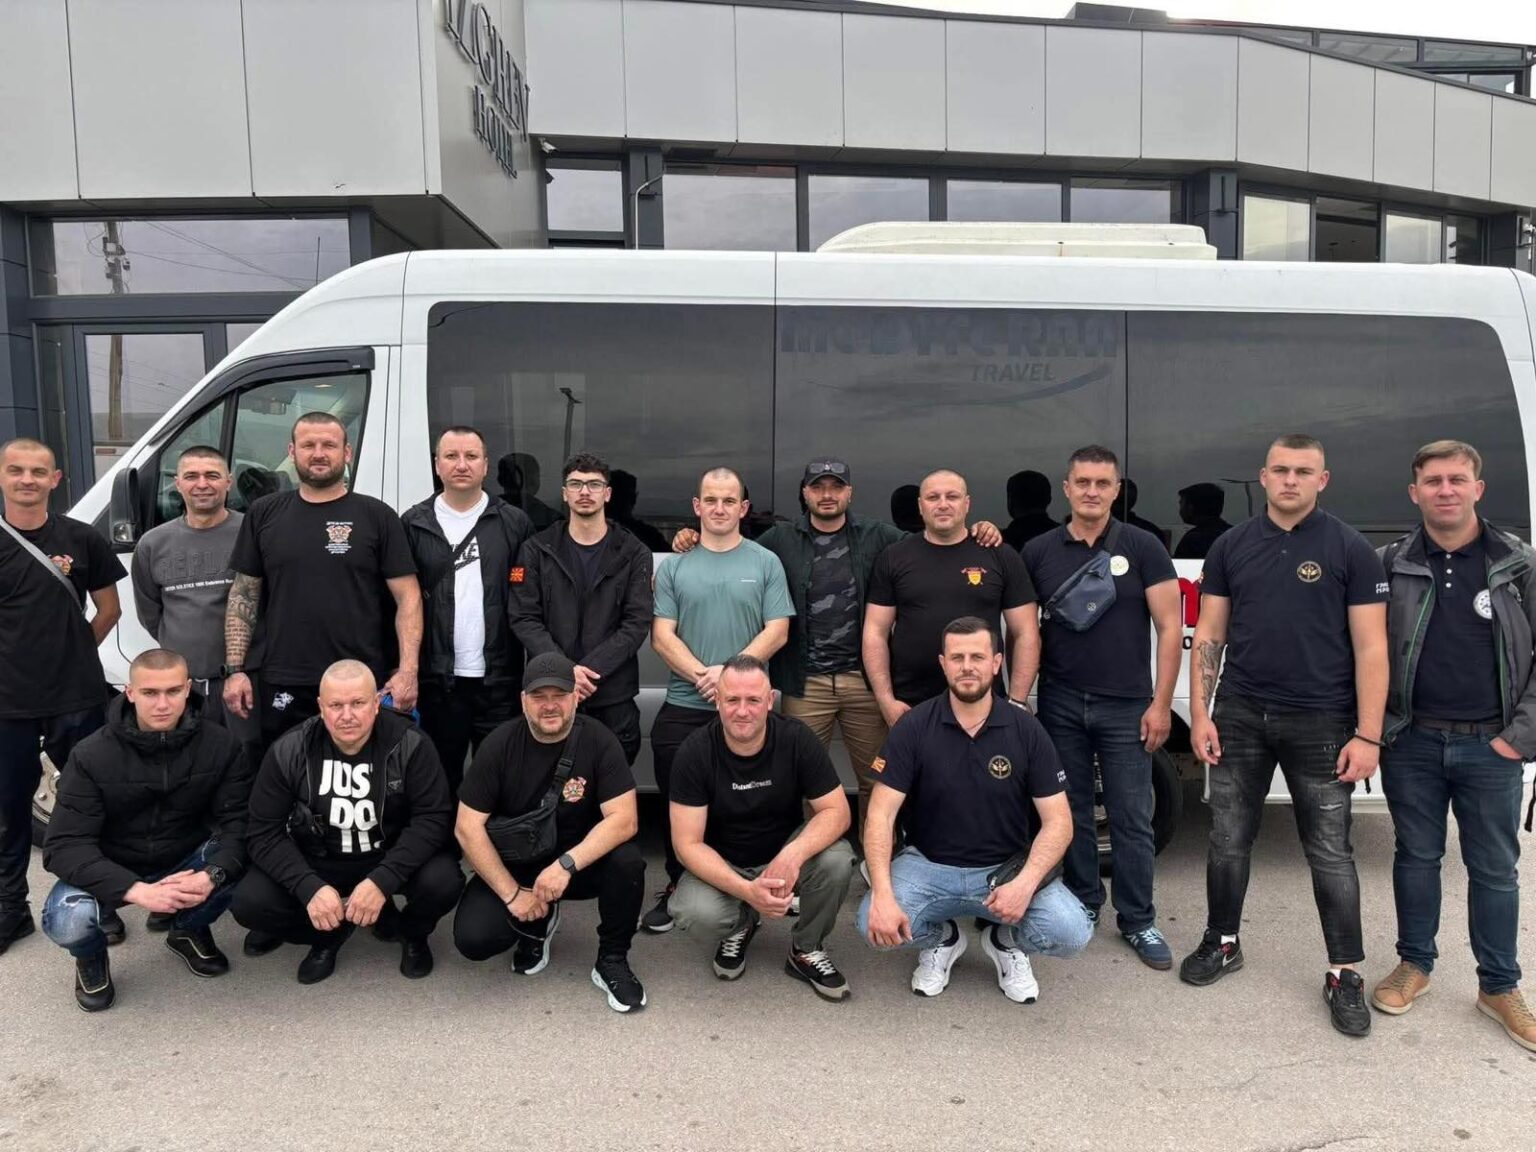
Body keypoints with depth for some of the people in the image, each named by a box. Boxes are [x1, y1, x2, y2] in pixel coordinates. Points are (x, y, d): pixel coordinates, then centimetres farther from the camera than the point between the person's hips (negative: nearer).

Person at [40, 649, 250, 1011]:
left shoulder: (221, 745, -14)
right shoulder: (91, 756, -18)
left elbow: (240, 820, -18)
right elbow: (65, 845, -22)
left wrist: (212, 874, -39)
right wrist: (138, 890, -36)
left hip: (186, 863, 1)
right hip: (111, 873, -1)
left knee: (249, 859, -28)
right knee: (67, 922, -32)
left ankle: (189, 931, 6)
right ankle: (91, 955, 9)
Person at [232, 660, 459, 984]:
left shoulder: (409, 744, -17)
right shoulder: (289, 751, -12)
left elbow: (433, 818, -19)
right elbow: (264, 832, -12)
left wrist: (382, 881, -32)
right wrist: (310, 888, -27)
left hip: (391, 860, -2)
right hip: (316, 863, 2)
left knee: (443, 880, -30)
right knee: (249, 902, -21)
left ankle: (413, 934, 8)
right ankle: (329, 935, 10)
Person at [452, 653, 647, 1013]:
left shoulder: (599, 741, -15)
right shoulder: (500, 744, -13)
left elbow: (624, 820, -23)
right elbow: (468, 827, -13)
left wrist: (566, 864, -35)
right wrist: (512, 893, -19)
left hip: (580, 861, -1)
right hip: (513, 864, 1)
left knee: (627, 862, -31)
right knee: (473, 938, -23)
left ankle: (612, 961, -6)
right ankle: (536, 925, 12)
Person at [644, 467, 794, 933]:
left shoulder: (766, 563, 4)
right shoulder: (674, 567, 8)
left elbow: (776, 631, -3)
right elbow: (662, 636, 1)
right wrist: (701, 675, -15)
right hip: (683, 707, 2)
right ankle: (677, 889, 23)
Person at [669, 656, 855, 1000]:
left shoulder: (797, 739, -18)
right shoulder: (695, 752, -20)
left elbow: (836, 811, -17)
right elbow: (688, 843, -20)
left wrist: (792, 855, -37)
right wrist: (745, 890, -35)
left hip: (784, 853, 1)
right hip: (721, 865, 0)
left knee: (837, 859, -30)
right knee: (692, 910, -31)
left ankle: (806, 950, 0)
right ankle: (739, 926, 8)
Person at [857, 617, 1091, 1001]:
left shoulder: (1026, 729, -5)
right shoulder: (913, 728, -8)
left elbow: (1058, 821, -6)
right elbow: (881, 814, -12)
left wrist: (1025, 883, -24)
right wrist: (882, 894, -27)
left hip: (1006, 868, 0)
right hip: (929, 865, 0)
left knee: (1072, 933, -25)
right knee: (874, 924, -27)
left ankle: (1005, 940, 12)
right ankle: (942, 939, 10)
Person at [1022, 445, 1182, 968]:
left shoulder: (1142, 547, -2)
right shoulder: (1039, 552, 3)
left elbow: (1170, 627, -3)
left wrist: (1161, 704, -7)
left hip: (1125, 706, -2)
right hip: (1060, 705, 2)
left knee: (1132, 818, 4)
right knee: (1072, 812, 11)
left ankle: (1138, 921, 17)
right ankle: (1083, 903, 27)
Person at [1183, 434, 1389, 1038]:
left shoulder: (1350, 550, -3)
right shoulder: (1231, 547, 5)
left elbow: (1371, 649, -4)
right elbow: (1209, 636, 7)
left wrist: (1368, 735, -9)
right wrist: (1200, 714, 0)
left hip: (1320, 723, -2)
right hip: (1240, 716, 3)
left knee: (1330, 852, 5)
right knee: (1228, 841, 11)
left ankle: (1345, 974, 19)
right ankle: (1223, 943, 30)